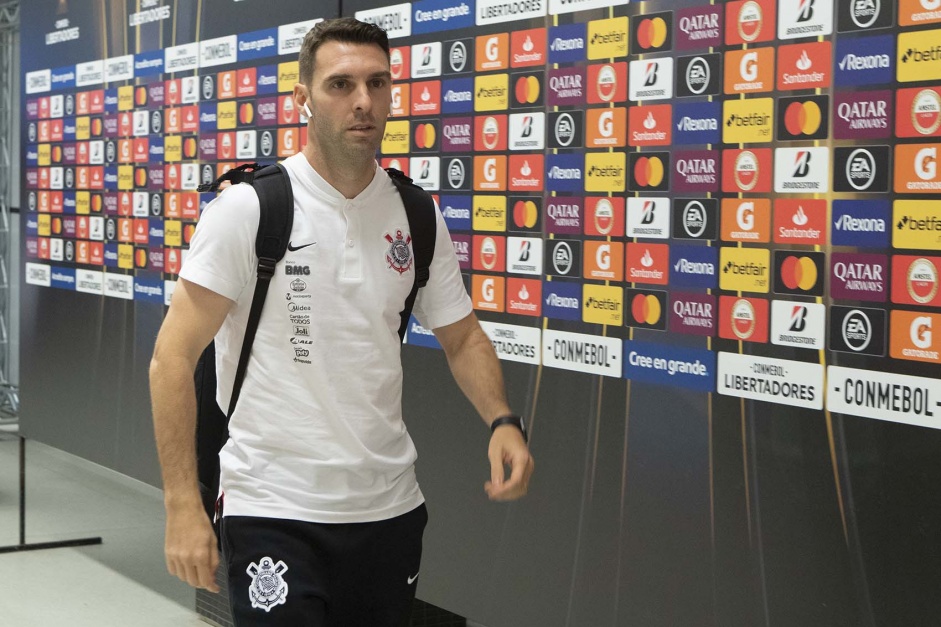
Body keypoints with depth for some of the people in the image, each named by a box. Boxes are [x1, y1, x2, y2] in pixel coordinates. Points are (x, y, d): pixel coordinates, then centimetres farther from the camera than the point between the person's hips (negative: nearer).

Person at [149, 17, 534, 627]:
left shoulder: (418, 216, 3)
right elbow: (174, 355, -10)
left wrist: (503, 422, -7)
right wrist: (183, 506, -17)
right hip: (274, 512, -4)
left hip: (391, 507, 5)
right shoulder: (251, 207, -10)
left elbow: (462, 337, 14)